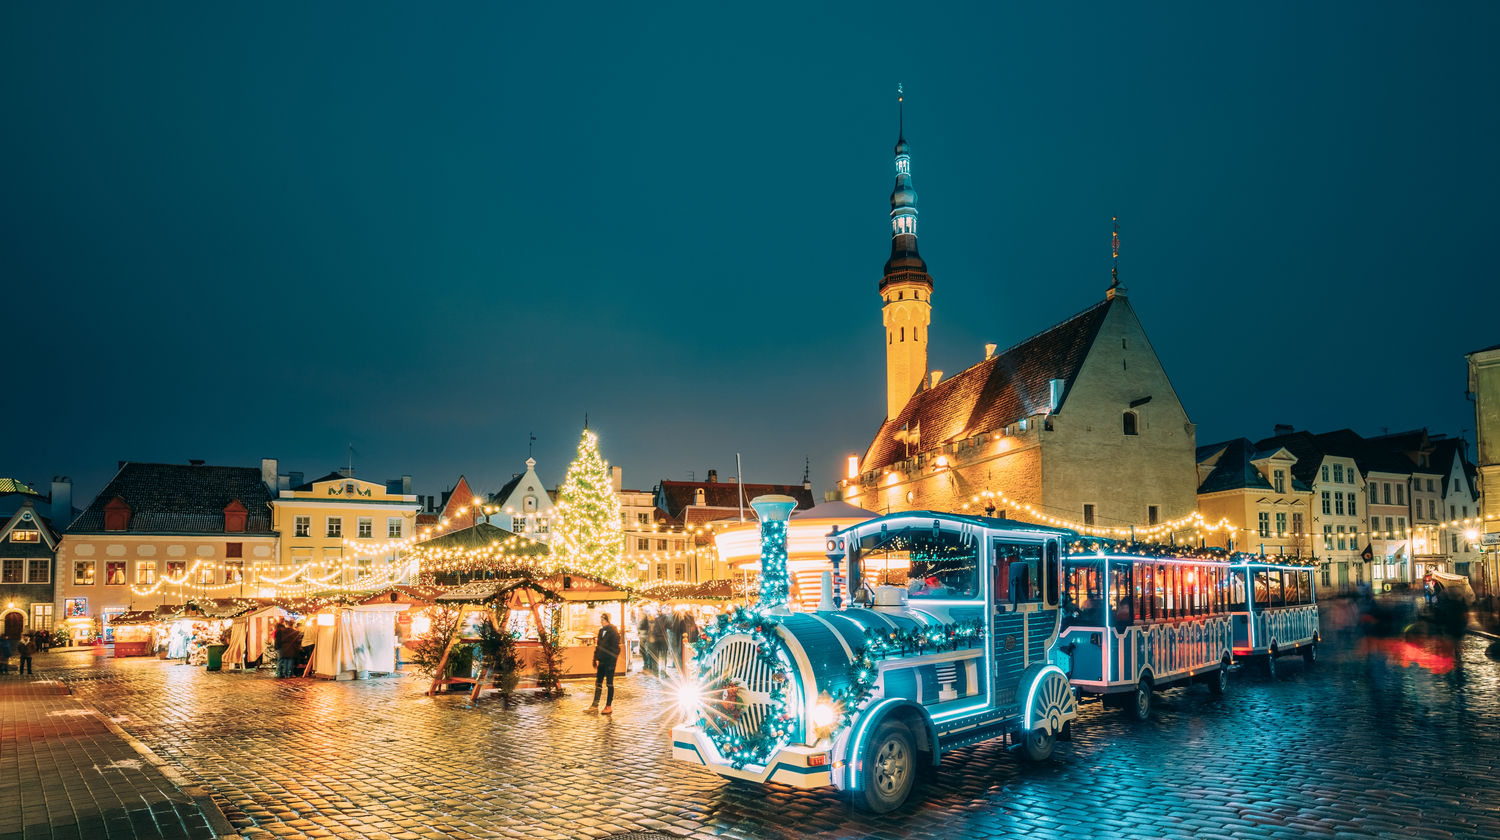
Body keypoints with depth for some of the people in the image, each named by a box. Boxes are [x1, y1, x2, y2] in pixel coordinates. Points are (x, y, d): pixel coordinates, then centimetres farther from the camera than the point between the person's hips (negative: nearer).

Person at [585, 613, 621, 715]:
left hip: (609, 661, -8)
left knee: (609, 683, 0)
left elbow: (615, 648, -14)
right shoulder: (601, 631, 11)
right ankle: (594, 706, 13)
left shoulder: (613, 632, -12)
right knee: (598, 683, 8)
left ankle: (609, 707, 6)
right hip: (602, 661, 8)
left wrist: (613, 661, -18)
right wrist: (595, 659, 15)